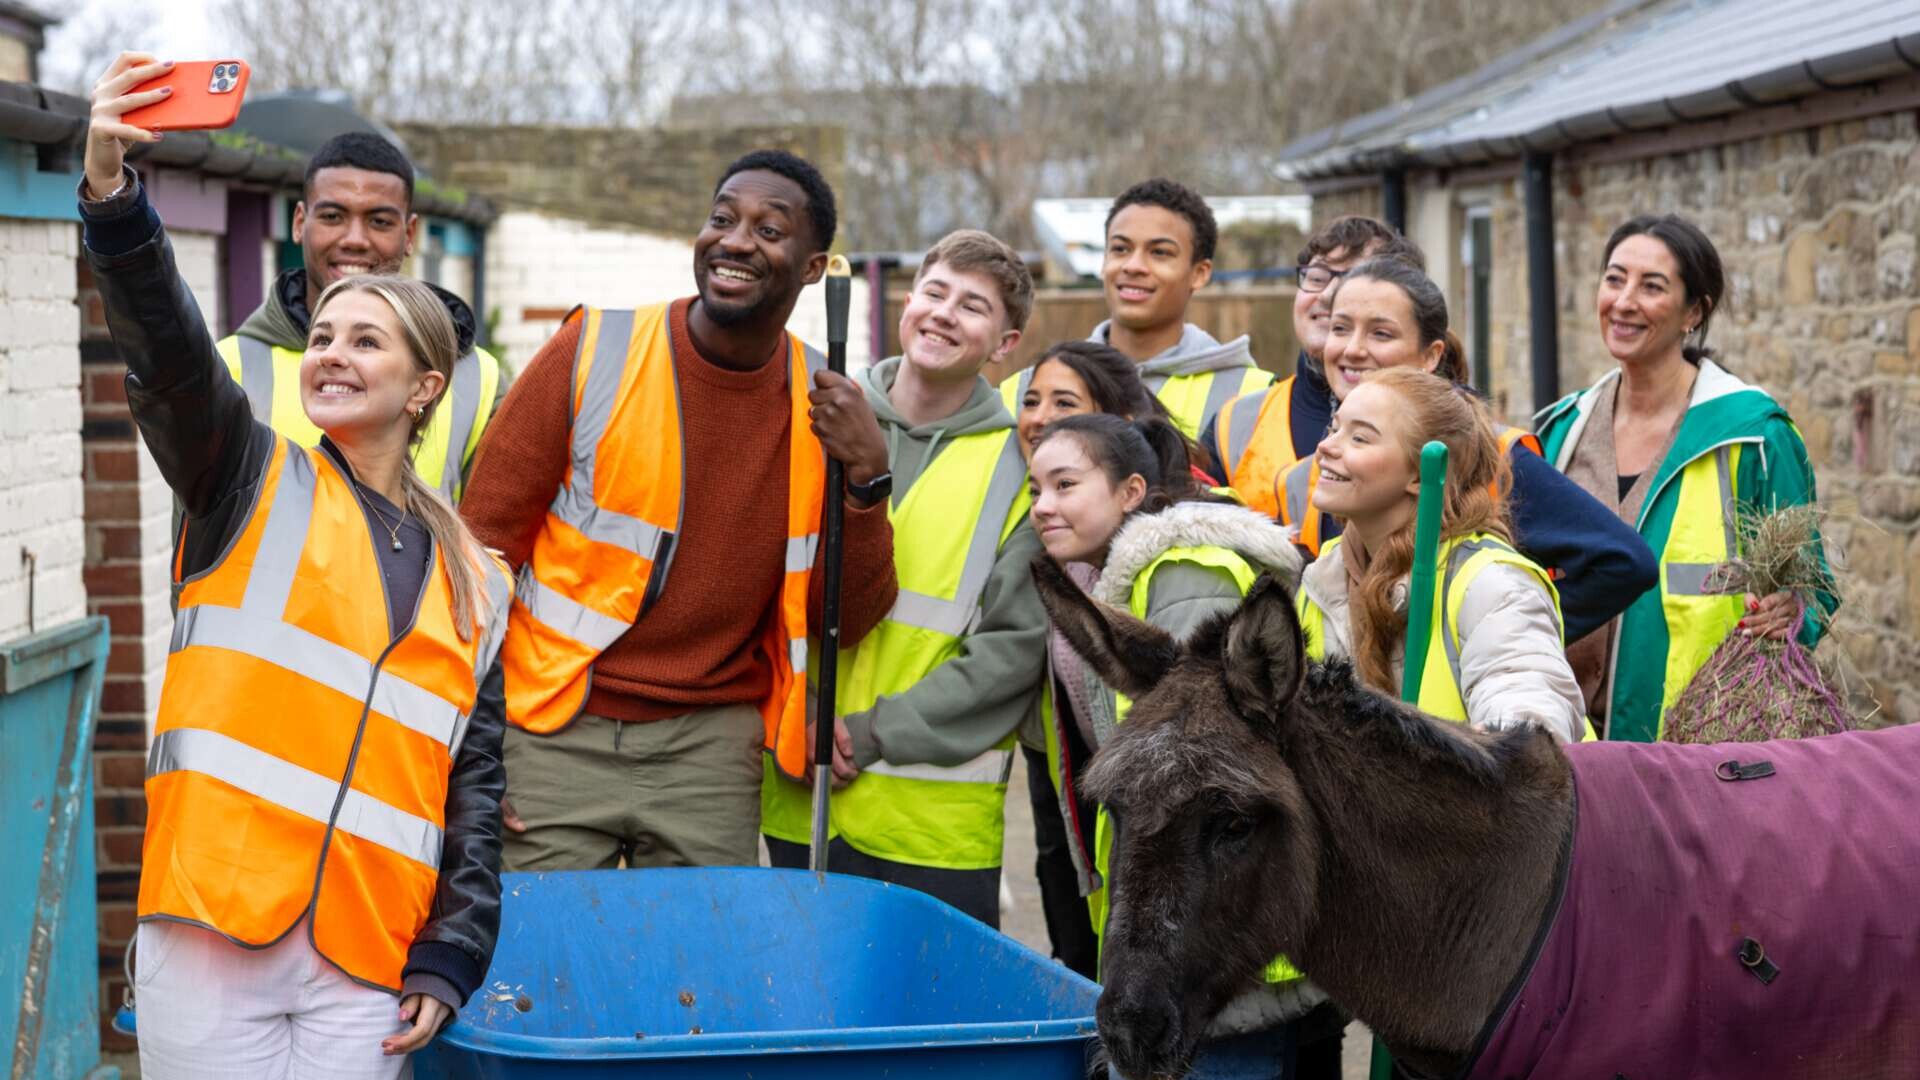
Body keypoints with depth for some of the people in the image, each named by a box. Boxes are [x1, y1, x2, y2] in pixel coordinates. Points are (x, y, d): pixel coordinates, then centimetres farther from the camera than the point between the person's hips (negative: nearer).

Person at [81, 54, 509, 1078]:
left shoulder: (473, 583, 16)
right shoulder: (255, 485, 8)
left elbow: (476, 787, 14)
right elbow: (167, 355, -11)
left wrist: (451, 958, 3)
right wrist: (110, 191, -27)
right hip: (218, 927, -2)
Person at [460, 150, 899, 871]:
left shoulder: (824, 408, 1)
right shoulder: (593, 353, -6)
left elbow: (847, 621, 4)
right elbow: (482, 542, -2)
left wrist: (865, 479, -12)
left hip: (710, 747, 2)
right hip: (554, 733, -2)